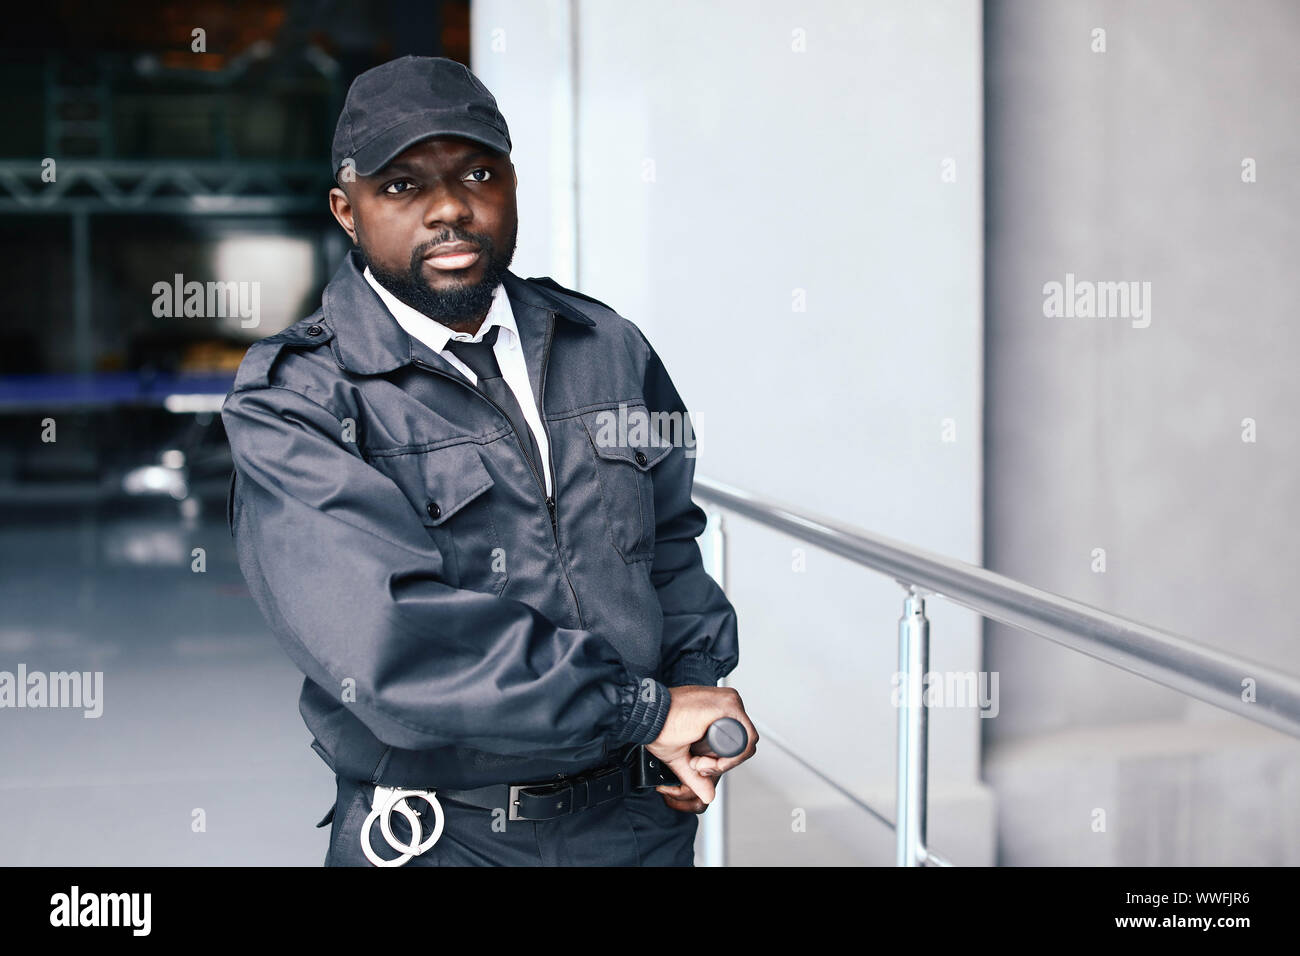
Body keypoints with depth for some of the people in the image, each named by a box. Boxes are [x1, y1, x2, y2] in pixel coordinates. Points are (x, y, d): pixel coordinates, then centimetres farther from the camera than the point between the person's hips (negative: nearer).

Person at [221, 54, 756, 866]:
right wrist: (646, 708, -22)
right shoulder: (292, 402, -13)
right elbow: (391, 645, -24)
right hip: (436, 837, -4)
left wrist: (695, 687, -3)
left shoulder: (609, 350, 5)